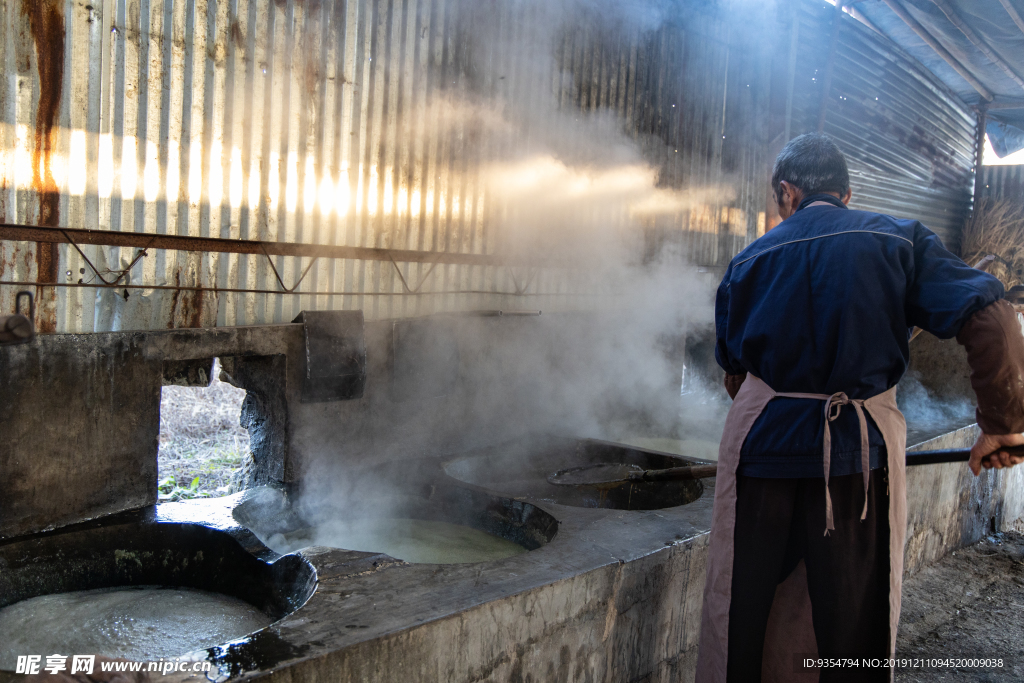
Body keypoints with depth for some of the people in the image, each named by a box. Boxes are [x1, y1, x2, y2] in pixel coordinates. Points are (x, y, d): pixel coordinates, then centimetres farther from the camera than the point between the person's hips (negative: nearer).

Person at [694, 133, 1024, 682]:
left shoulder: (750, 259, 8)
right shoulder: (899, 240, 3)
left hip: (764, 444, 2)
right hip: (859, 450, -1)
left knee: (743, 604, 13)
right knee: (853, 617, 11)